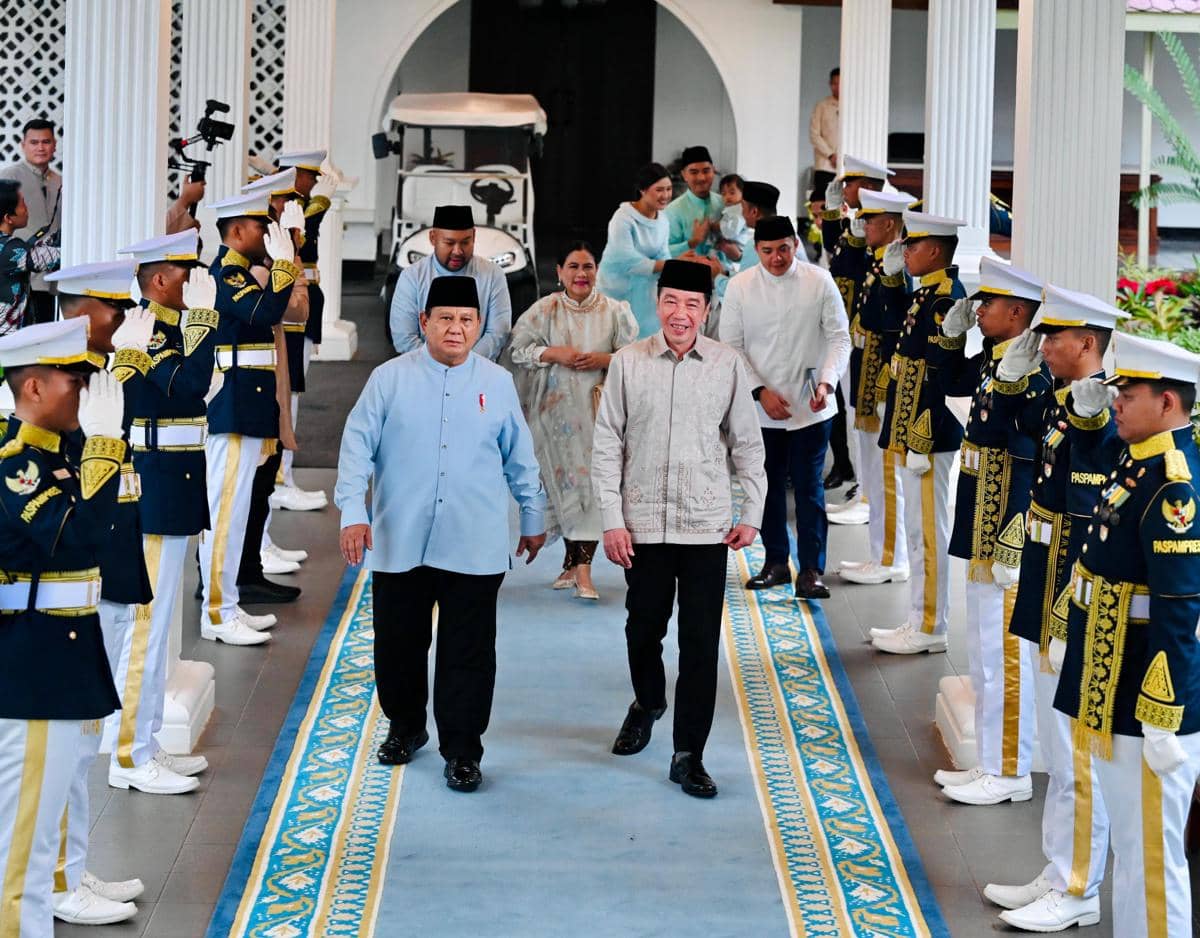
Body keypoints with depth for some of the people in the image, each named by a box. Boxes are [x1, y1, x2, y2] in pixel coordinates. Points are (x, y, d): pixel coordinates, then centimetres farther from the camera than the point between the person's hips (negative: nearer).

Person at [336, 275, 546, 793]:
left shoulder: (497, 384, 5)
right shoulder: (390, 379, 0)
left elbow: (520, 458, 14)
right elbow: (357, 446, -2)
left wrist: (534, 518, 19)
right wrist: (353, 512, -12)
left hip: (474, 549, 0)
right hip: (399, 544, 0)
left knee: (468, 653, 0)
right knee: (398, 644, 12)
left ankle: (462, 751, 11)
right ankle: (405, 727, 34)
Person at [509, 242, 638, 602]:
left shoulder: (615, 312, 2)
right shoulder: (544, 310, 2)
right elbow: (518, 349, 2)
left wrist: (604, 359, -12)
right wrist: (554, 353, -12)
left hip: (596, 412, -1)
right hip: (555, 411, 1)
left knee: (590, 484, -8)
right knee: (565, 483, 5)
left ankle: (581, 566, -9)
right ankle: (575, 562, 18)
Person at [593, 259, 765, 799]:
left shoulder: (726, 365, -2)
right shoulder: (628, 363, -3)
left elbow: (747, 444, 6)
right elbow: (606, 445, 0)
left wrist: (752, 513, 3)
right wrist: (611, 519, -5)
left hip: (707, 526, 0)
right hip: (643, 522, 1)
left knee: (701, 641, -1)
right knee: (643, 627, 15)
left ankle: (688, 756, 6)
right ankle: (647, 703, 45)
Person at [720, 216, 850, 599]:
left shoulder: (819, 282, -4)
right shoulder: (740, 287, -2)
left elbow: (839, 338, -2)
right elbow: (731, 346, 0)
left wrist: (827, 382, -17)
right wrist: (760, 391, -10)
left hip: (811, 408, -2)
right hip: (761, 409, 2)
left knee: (808, 487, -2)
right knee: (768, 485, 11)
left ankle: (811, 570, 2)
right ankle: (776, 562, 24)